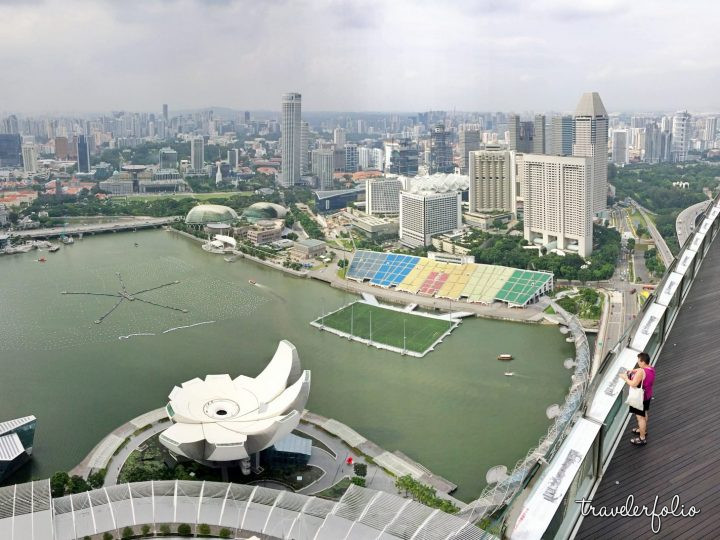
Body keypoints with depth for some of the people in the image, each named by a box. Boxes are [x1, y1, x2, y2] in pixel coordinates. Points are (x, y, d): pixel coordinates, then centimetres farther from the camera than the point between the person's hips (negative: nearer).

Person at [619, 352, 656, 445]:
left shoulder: (641, 372, -33)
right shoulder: (651, 368, -5)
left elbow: (633, 384, -32)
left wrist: (625, 378, -19)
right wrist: (633, 371, 1)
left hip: (640, 397, -9)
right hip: (648, 395, 9)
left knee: (640, 417, 4)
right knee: (645, 414, 28)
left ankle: (642, 438, 15)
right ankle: (643, 430, 48)